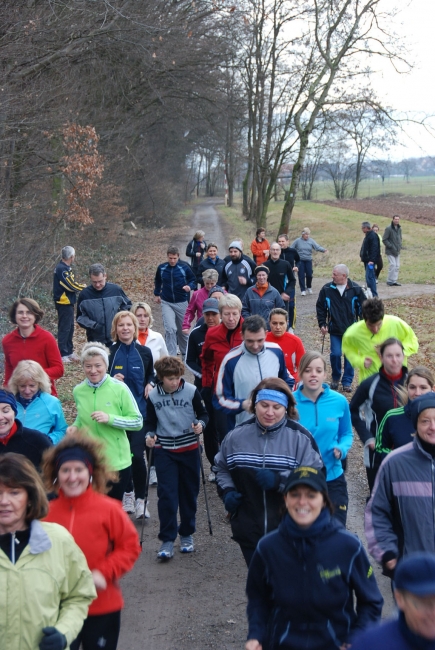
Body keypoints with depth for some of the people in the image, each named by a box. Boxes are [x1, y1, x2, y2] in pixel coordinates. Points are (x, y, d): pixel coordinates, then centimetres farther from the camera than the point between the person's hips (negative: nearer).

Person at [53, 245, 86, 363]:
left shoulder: (65, 268, 11)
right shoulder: (61, 269, -19)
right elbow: (70, 286, -21)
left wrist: (80, 286, -3)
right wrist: (83, 287, -5)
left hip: (68, 302, 10)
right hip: (63, 302, -10)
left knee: (70, 327, 16)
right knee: (64, 328, -5)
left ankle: (69, 351, 25)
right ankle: (62, 354, -1)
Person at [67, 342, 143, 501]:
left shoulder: (119, 388, -12)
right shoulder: (78, 391, 0)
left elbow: (137, 422, -9)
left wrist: (110, 418, -22)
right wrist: (75, 426, -3)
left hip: (116, 462, -3)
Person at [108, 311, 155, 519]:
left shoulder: (144, 352, 2)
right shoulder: (109, 353, -3)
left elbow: (152, 375, 20)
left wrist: (150, 384, -1)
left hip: (139, 411, 0)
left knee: (137, 455, -9)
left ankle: (140, 499, 4)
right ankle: (127, 494, 28)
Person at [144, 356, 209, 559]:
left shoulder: (191, 391, -7)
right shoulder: (153, 396, -3)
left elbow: (203, 414, 3)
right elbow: (150, 421, 7)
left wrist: (200, 424, -18)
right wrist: (150, 434, -13)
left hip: (189, 449, 0)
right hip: (164, 451, 0)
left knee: (189, 493, 9)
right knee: (166, 494, -7)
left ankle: (186, 534, 26)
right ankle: (167, 539, -1)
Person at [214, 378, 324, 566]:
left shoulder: (301, 437, -9)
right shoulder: (236, 436, 3)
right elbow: (221, 468, 19)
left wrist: (280, 480, -26)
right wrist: (227, 491, 0)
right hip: (249, 531, 3)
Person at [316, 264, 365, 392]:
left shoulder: (355, 289, -6)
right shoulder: (327, 289, -4)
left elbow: (362, 308, 2)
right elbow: (320, 308, 6)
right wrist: (322, 324, 1)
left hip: (351, 329, 0)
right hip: (334, 330, 0)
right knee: (335, 354, -3)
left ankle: (347, 381, 17)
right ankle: (335, 378, 21)